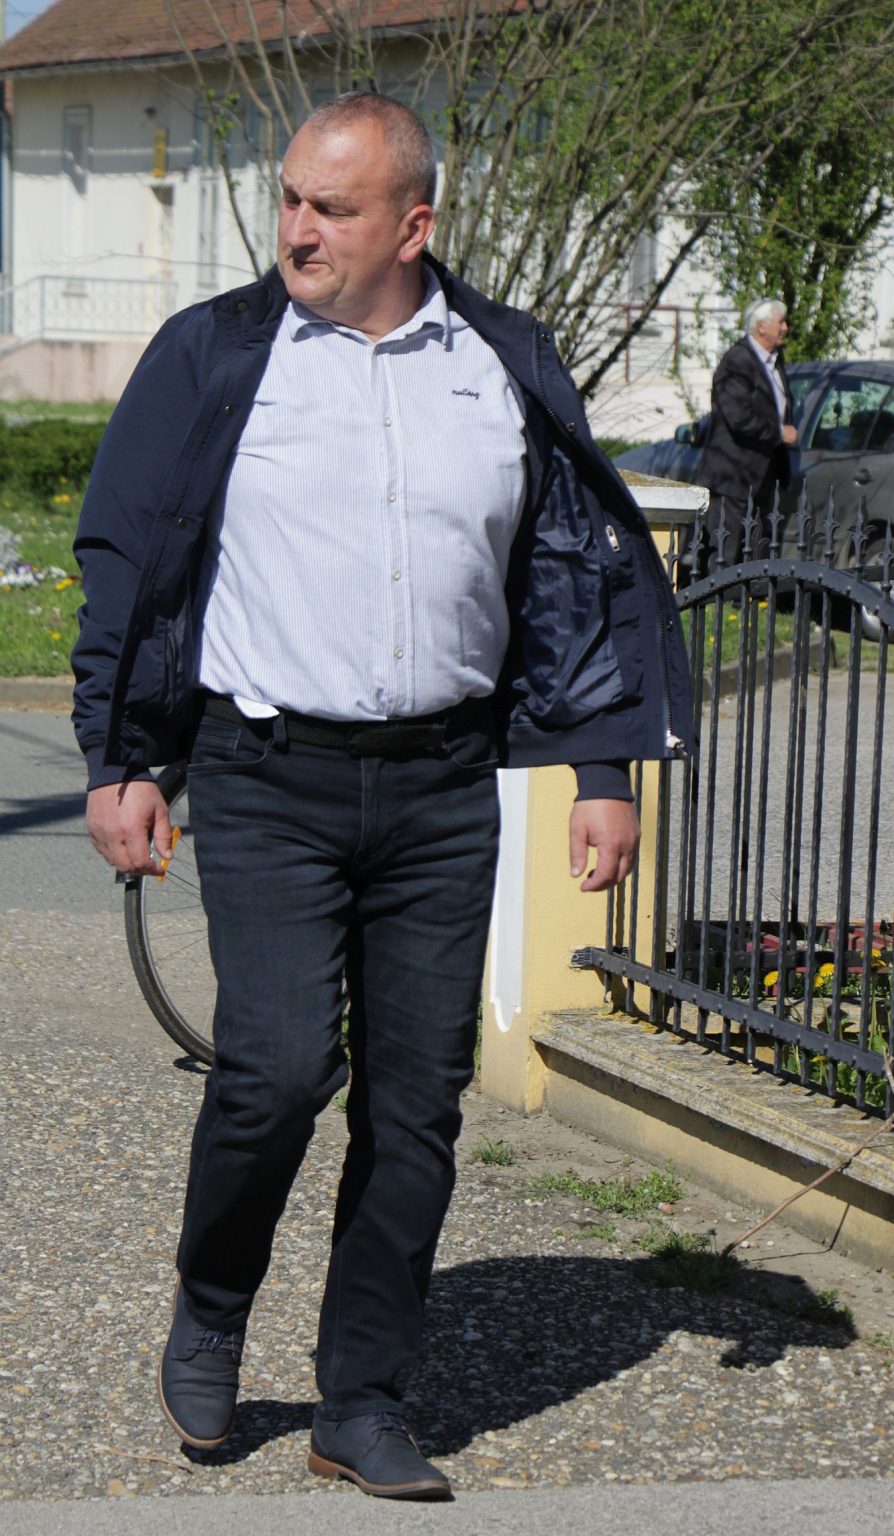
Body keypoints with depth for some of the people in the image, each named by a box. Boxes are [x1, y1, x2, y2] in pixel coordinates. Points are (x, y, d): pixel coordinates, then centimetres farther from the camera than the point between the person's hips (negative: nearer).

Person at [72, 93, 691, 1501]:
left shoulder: (506, 367, 7)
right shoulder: (215, 356, 1)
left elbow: (584, 567, 13)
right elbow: (129, 562, 5)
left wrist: (607, 767, 8)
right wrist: (118, 763, 1)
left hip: (444, 790, 3)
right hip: (268, 785, -2)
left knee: (419, 1094, 2)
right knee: (279, 1066, -16)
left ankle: (364, 1407, 15)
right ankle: (207, 1320, 13)